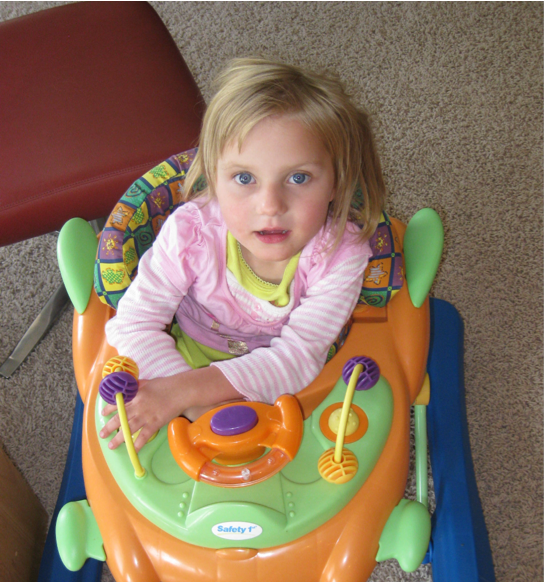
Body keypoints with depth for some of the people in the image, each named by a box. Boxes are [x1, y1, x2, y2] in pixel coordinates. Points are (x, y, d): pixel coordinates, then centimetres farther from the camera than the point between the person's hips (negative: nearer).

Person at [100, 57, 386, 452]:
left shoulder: (341, 253, -30)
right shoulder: (191, 233, -30)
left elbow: (298, 358, -30)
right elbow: (133, 325, -21)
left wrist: (188, 389, -40)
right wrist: (198, 406, -36)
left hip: (289, 385, 0)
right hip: (187, 360, 0)